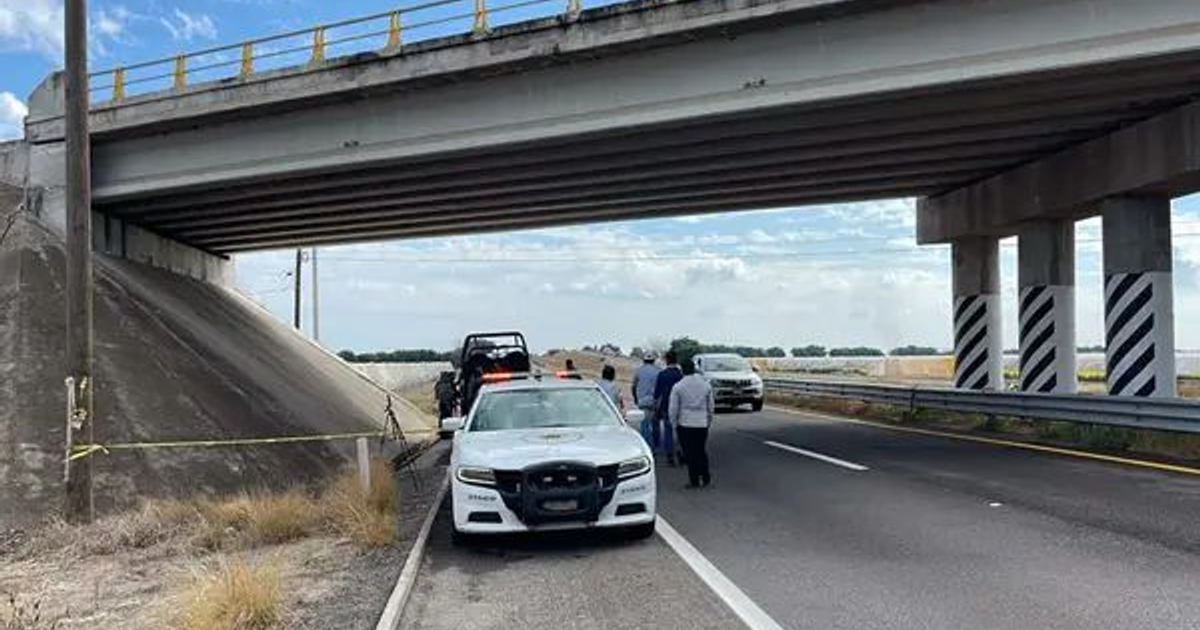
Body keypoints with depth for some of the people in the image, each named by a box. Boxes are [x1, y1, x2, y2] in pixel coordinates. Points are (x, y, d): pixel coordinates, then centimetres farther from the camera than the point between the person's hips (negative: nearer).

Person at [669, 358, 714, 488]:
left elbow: (673, 408, -7)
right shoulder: (706, 384, 1)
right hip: (702, 423, 3)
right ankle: (706, 478, 16)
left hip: (685, 423, -3)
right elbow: (711, 405, 8)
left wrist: (674, 423, 5)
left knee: (690, 453, 4)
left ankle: (694, 480, 6)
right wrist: (709, 421, 19)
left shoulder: (678, 387, -10)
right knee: (701, 451, 15)